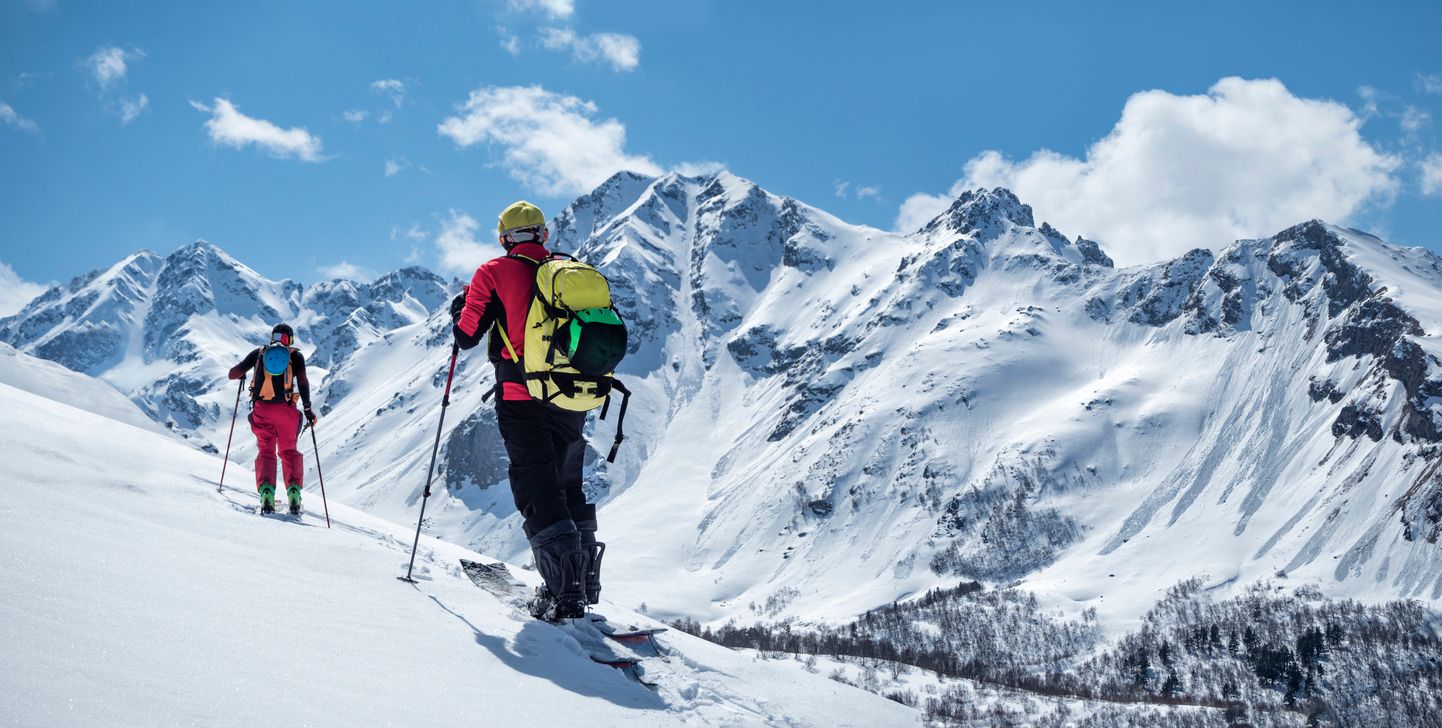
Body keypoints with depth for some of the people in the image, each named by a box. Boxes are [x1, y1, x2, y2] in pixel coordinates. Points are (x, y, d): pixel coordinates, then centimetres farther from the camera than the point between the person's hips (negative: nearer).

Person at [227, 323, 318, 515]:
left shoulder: (259, 352, 15)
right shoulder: (295, 355, 10)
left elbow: (233, 373, 14)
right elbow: (303, 381, -6)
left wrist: (242, 375, 37)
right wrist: (307, 408, -5)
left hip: (261, 409, 1)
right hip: (285, 409, -1)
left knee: (266, 451, 10)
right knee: (289, 451, 14)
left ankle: (266, 490, -12)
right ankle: (294, 491, -4)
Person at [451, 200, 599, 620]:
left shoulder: (494, 274, -2)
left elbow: (466, 336, 0)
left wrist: (459, 308, 20)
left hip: (522, 399, -4)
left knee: (538, 491, -1)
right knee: (568, 486, 19)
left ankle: (564, 592, -9)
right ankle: (586, 579, 24)